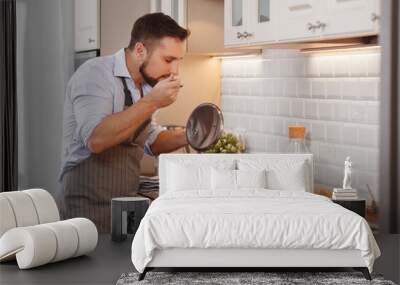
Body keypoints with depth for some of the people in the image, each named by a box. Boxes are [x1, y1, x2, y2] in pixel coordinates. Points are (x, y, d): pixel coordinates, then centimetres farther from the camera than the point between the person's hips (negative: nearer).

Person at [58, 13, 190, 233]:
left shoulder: (145, 84, 11)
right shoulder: (96, 74, -14)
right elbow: (96, 139, -29)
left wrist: (184, 137, 4)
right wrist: (152, 102, -27)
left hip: (127, 206, 8)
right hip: (89, 208, -8)